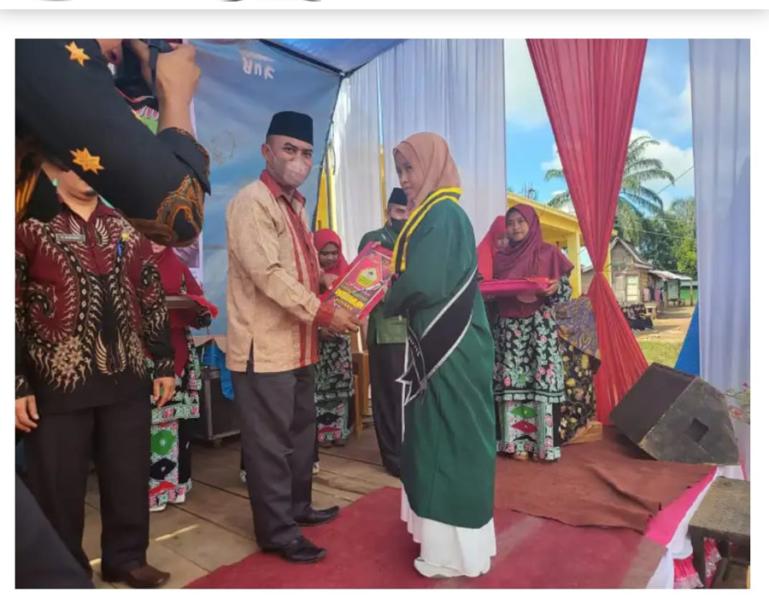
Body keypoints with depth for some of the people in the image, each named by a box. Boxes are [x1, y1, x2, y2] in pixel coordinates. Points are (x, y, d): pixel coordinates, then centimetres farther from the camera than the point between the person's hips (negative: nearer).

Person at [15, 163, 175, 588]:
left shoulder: (127, 229, 11)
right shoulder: (29, 226, -3)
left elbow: (152, 301, 12)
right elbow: (13, 309, -6)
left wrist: (164, 364, 10)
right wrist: (16, 384, -9)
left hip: (127, 379, 4)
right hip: (58, 383, -4)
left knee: (130, 477, 13)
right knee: (59, 486, 10)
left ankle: (127, 558, 33)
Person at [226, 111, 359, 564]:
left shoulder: (295, 204, 16)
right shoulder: (252, 202, -13)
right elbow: (268, 273, -23)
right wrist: (323, 313, -22)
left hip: (298, 342, 10)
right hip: (264, 345, -10)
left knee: (301, 431, 21)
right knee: (270, 441, 2)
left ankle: (297, 506, 38)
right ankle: (277, 532, 17)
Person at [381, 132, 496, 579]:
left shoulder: (442, 214, -15)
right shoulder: (437, 214, 14)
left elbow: (421, 284, -23)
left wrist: (384, 301, -5)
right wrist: (394, 284, 1)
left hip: (451, 351, -9)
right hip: (443, 345, 9)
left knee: (449, 441, 1)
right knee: (441, 439, 18)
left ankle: (456, 552, 18)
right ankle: (450, 535, 35)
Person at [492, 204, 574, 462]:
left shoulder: (549, 253, 4)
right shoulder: (500, 257, 13)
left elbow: (566, 290, 2)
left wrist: (556, 287, -19)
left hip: (540, 326, -3)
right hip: (508, 327, 3)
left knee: (542, 382, -6)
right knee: (511, 382, 1)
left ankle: (545, 443, 2)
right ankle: (517, 442, 8)